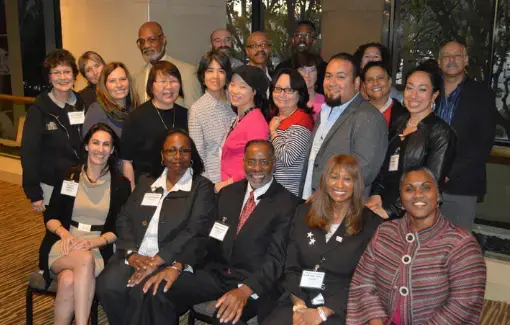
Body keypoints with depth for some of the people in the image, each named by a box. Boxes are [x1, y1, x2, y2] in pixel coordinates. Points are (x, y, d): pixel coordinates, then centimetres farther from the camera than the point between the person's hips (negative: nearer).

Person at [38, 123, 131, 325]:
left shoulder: (121, 185, 4)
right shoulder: (68, 177, 8)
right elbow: (50, 217, 8)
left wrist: (93, 242, -16)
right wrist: (64, 233, -14)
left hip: (99, 250, -1)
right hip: (63, 247, 1)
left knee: (69, 280, -33)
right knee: (85, 259, -35)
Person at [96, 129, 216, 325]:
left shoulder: (202, 187, 2)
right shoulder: (146, 182, 18)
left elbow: (194, 231, -9)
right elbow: (124, 219, 12)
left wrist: (156, 261, -17)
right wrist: (132, 253, -7)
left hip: (171, 261, -4)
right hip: (136, 257, 4)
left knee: (143, 293, -31)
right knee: (107, 286, -24)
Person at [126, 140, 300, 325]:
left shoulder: (287, 203, -7)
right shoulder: (227, 193, 11)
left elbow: (276, 258, -14)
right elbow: (207, 237, 8)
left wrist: (245, 290, -30)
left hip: (255, 282, -5)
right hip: (216, 273, 5)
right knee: (159, 292, -15)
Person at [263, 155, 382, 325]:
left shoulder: (370, 223, 0)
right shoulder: (305, 212, 8)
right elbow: (291, 266, 7)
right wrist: (299, 305, -8)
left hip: (339, 309, -2)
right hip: (298, 302, 2)